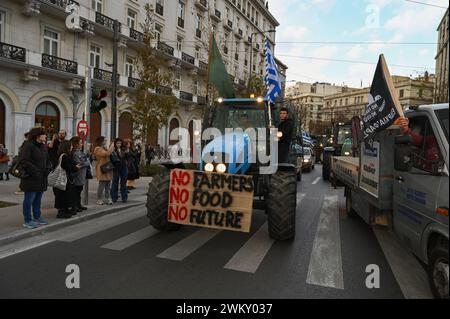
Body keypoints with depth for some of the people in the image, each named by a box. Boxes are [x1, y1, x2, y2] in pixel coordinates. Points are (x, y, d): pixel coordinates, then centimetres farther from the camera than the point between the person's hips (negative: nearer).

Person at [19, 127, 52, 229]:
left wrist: (48, 168, 3)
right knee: (29, 200, 0)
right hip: (31, 178, -8)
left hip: (42, 178, 8)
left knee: (38, 199, 17)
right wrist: (35, 171, -21)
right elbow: (24, 161, -18)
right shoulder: (28, 145, -12)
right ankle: (27, 221, 9)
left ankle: (37, 217, 29)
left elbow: (47, 160, 22)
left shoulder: (43, 146, 14)